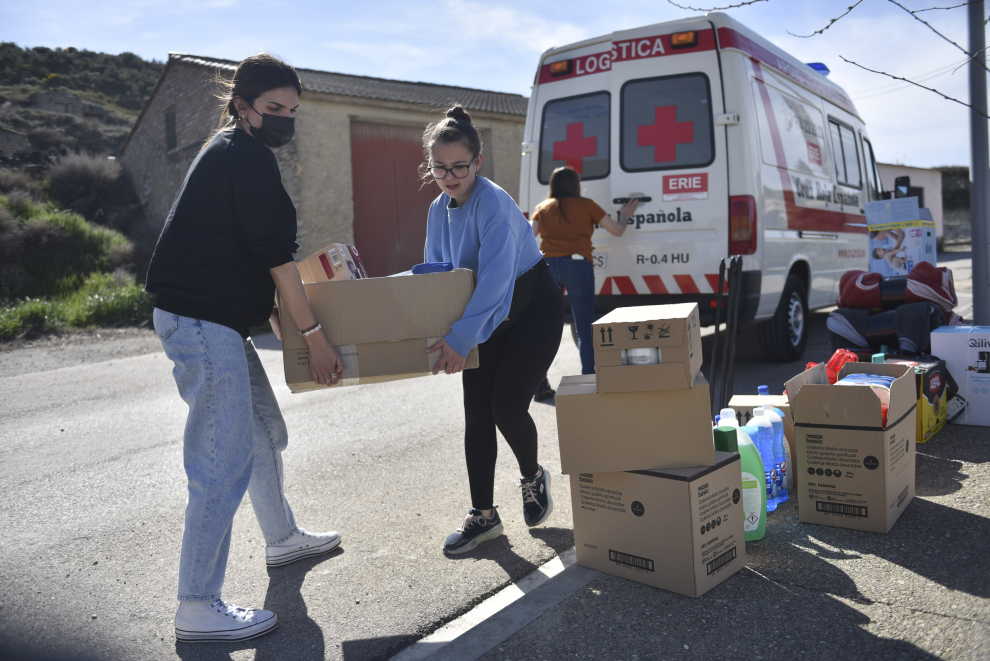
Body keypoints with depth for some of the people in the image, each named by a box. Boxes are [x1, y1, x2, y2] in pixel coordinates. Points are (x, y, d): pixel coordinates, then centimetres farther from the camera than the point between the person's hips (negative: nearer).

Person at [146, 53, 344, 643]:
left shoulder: (227, 154, 21)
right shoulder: (247, 155, -11)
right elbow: (275, 253, -17)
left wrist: (275, 314, 25)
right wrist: (313, 333, -15)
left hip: (218, 318, 11)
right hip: (202, 321, -11)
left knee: (265, 432, 22)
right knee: (225, 462, -9)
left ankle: (283, 539, 39)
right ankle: (198, 609, 0)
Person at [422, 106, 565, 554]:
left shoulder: (493, 203, -27)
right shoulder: (439, 210, -2)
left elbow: (495, 277, -38)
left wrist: (461, 337, -45)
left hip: (534, 311, -7)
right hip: (490, 318, 7)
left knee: (506, 405, -12)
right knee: (476, 413, 2)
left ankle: (533, 478, 22)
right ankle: (482, 516, 13)